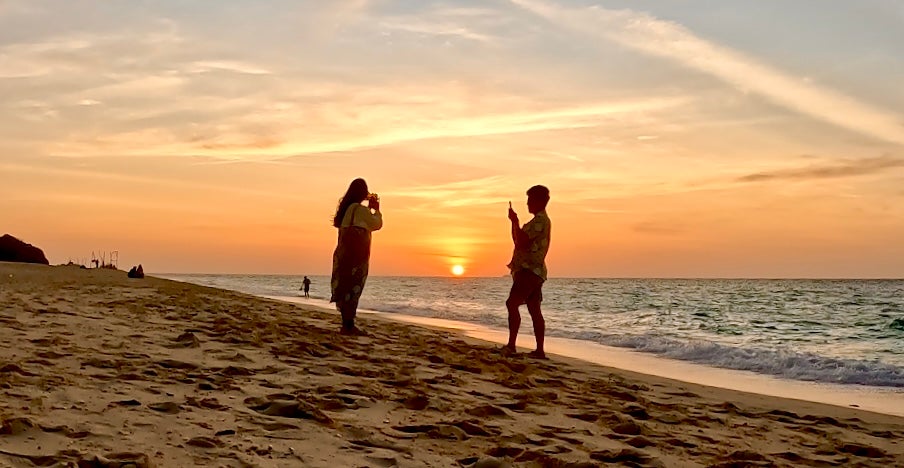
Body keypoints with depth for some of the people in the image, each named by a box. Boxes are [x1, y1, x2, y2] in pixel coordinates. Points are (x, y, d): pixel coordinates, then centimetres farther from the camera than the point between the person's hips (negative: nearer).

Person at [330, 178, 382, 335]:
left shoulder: (346, 207, 14)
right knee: (353, 288, -7)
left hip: (344, 253, 9)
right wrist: (376, 209, 12)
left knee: (345, 287, 9)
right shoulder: (360, 209, -13)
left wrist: (370, 208, 25)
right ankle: (348, 326, -7)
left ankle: (347, 324, 13)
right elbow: (376, 224, -3)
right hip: (356, 255, -9)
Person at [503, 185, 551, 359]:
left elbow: (522, 241, -20)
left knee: (512, 303, -16)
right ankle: (539, 350, 9)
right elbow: (519, 241, 26)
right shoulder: (541, 220, 22)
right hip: (534, 271, 11)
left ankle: (511, 345, -20)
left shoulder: (540, 220, -12)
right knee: (534, 310, 8)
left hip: (530, 270, -11)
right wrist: (514, 222, 17)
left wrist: (515, 222, -10)